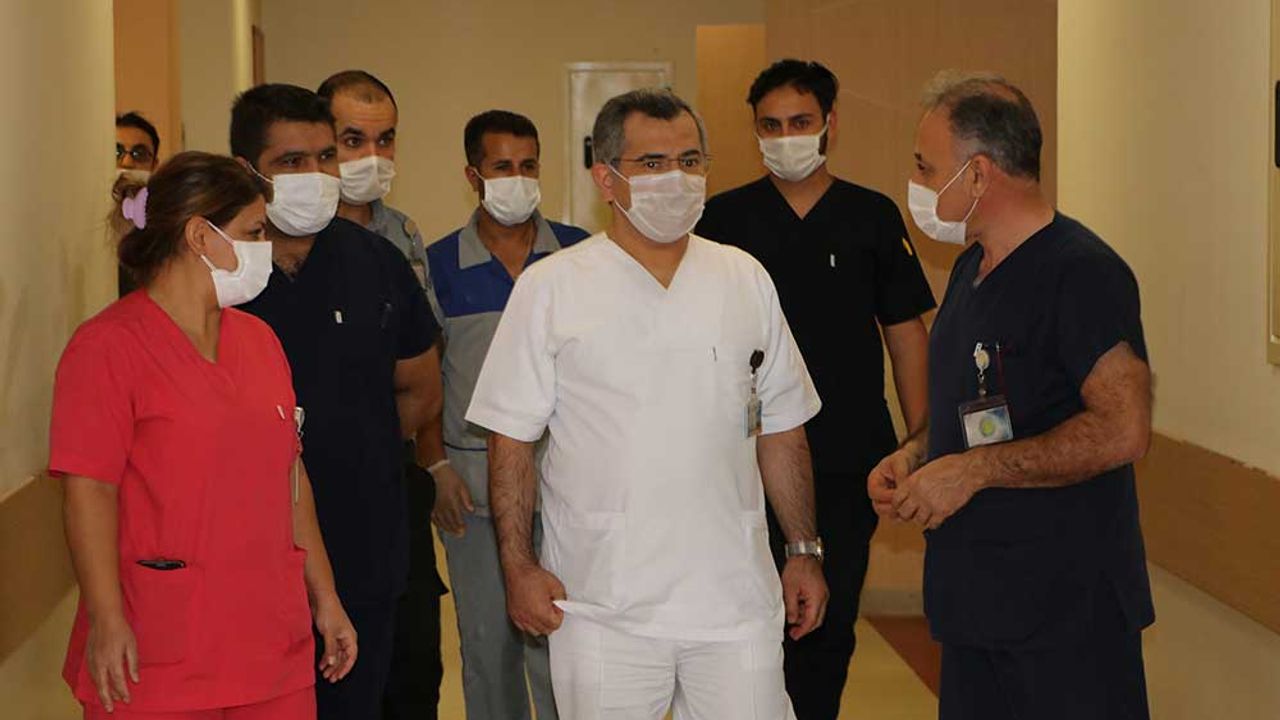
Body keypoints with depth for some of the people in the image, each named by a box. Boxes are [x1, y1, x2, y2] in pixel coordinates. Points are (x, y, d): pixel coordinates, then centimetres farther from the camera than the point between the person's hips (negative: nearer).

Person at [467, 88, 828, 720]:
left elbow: (780, 430, 14)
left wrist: (804, 551, 11)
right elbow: (511, 438, 0)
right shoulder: (550, 288, -1)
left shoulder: (745, 279, 9)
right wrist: (519, 566, -6)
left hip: (734, 597, 3)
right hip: (600, 605, -2)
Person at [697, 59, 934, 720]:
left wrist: (919, 441, 2)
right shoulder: (725, 217, 3)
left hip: (850, 459, 1)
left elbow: (906, 330, 7)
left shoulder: (872, 216, 4)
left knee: (830, 622, 7)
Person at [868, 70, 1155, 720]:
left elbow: (1124, 430, -25)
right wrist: (914, 456, 6)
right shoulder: (974, 266, 14)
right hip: (974, 594, 9)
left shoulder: (1081, 272, -16)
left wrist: (971, 471, -20)